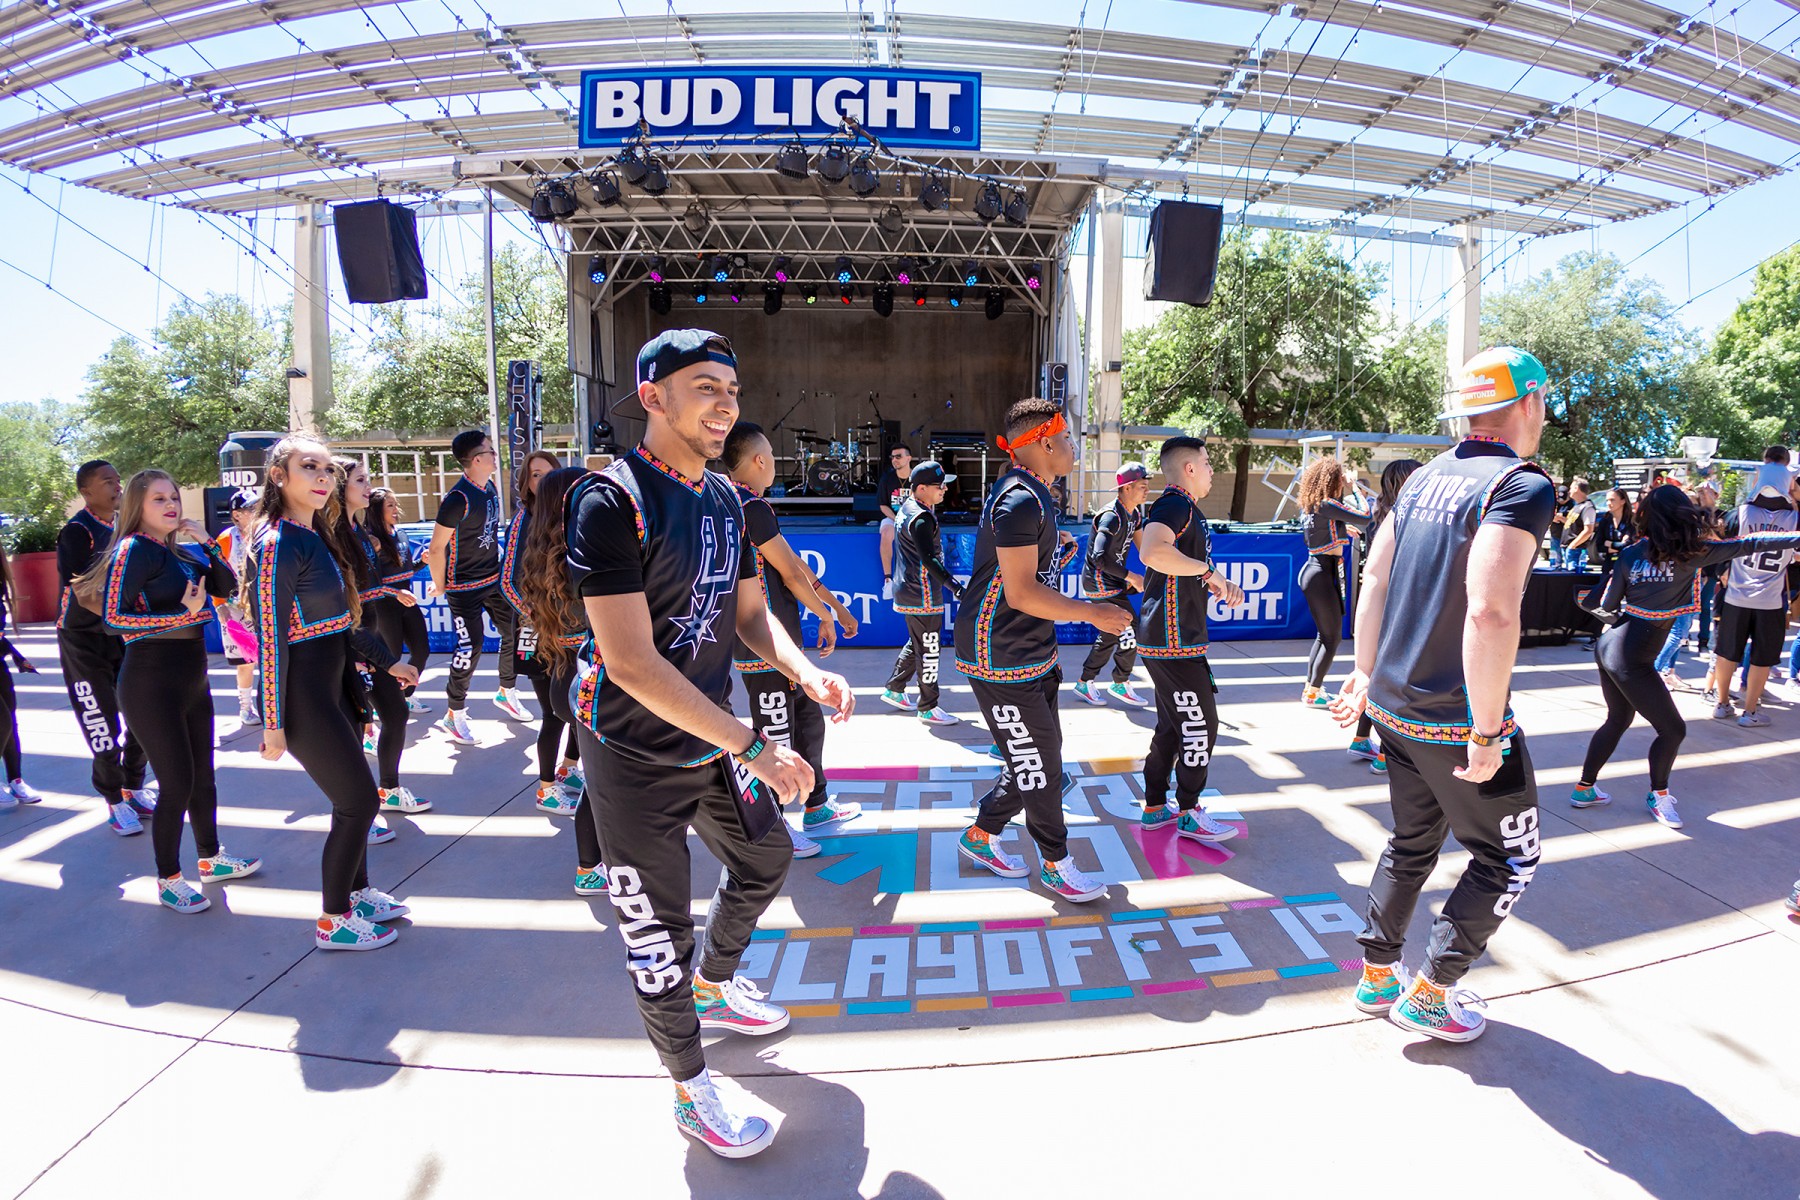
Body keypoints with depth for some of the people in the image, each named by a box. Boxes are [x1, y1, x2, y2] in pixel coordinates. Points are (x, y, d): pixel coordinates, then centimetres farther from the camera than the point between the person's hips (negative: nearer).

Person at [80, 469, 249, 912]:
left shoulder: (180, 552, 10)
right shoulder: (134, 549, -12)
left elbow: (226, 586, 9)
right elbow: (113, 616, -20)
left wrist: (207, 543, -1)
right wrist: (182, 614, -25)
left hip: (192, 680, 8)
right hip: (152, 684, -8)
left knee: (203, 776, 17)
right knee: (177, 784, -3)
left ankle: (211, 859, 32)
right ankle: (168, 880, 14)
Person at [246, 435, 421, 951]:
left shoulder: (318, 535, 9)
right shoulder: (278, 545, -18)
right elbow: (272, 640, -19)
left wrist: (388, 662, 22)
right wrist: (274, 724, -17)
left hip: (332, 684, 9)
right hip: (302, 695, -8)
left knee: (351, 797, 17)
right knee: (360, 799, -1)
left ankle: (357, 892, 34)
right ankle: (333, 921, 15)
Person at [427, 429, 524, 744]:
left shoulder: (491, 488, 4)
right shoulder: (458, 499, -22)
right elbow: (436, 549, -19)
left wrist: (497, 567, 19)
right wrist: (440, 586, -9)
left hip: (494, 579, 8)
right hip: (465, 588, -8)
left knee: (515, 633, 12)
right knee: (470, 648, -6)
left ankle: (507, 694, 32)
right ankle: (453, 717, 10)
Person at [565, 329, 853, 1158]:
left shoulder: (725, 497, 4)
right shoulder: (612, 501, -21)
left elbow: (750, 614, 10)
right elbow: (630, 662, -27)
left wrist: (807, 673, -11)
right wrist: (755, 749, -28)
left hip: (713, 739, 8)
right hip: (639, 762, -8)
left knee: (765, 860, 24)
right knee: (661, 934, 6)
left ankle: (716, 988, 52)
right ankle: (691, 1093, 31)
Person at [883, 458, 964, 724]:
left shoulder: (907, 507, 10)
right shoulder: (922, 518, -21)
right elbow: (929, 559, -29)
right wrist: (954, 586, -32)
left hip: (908, 591, 10)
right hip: (922, 597, -10)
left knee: (917, 644, 22)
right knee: (929, 649, 0)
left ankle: (894, 691, 32)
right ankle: (928, 708, 10)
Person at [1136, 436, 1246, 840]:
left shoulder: (1188, 509, 18)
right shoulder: (1174, 504, -15)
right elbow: (1153, 552, -37)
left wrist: (1223, 586, 9)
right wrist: (1208, 570, -26)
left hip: (1176, 639, 11)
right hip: (1173, 640, -11)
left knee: (1172, 725, 16)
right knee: (1201, 724, -1)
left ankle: (1155, 807, 26)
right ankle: (1189, 814, 13)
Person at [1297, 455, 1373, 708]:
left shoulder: (1309, 506, 10)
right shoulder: (1327, 505, -17)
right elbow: (1365, 518, -22)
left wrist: (1342, 529, 25)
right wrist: (1352, 488, -13)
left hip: (1312, 570, 9)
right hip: (1322, 575, -9)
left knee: (1324, 634, 18)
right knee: (1333, 637, 1)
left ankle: (1310, 688, 25)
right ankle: (1313, 694, 6)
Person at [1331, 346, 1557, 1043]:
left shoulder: (1427, 477, 7)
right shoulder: (1522, 484, -17)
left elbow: (1374, 577, 11)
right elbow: (1490, 613, -28)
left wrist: (1366, 676, 17)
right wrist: (1487, 734, -21)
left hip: (1393, 705, 7)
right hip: (1456, 719, -7)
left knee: (1413, 842, 22)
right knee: (1508, 859, 13)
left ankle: (1377, 975, 33)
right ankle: (1428, 993, 20)